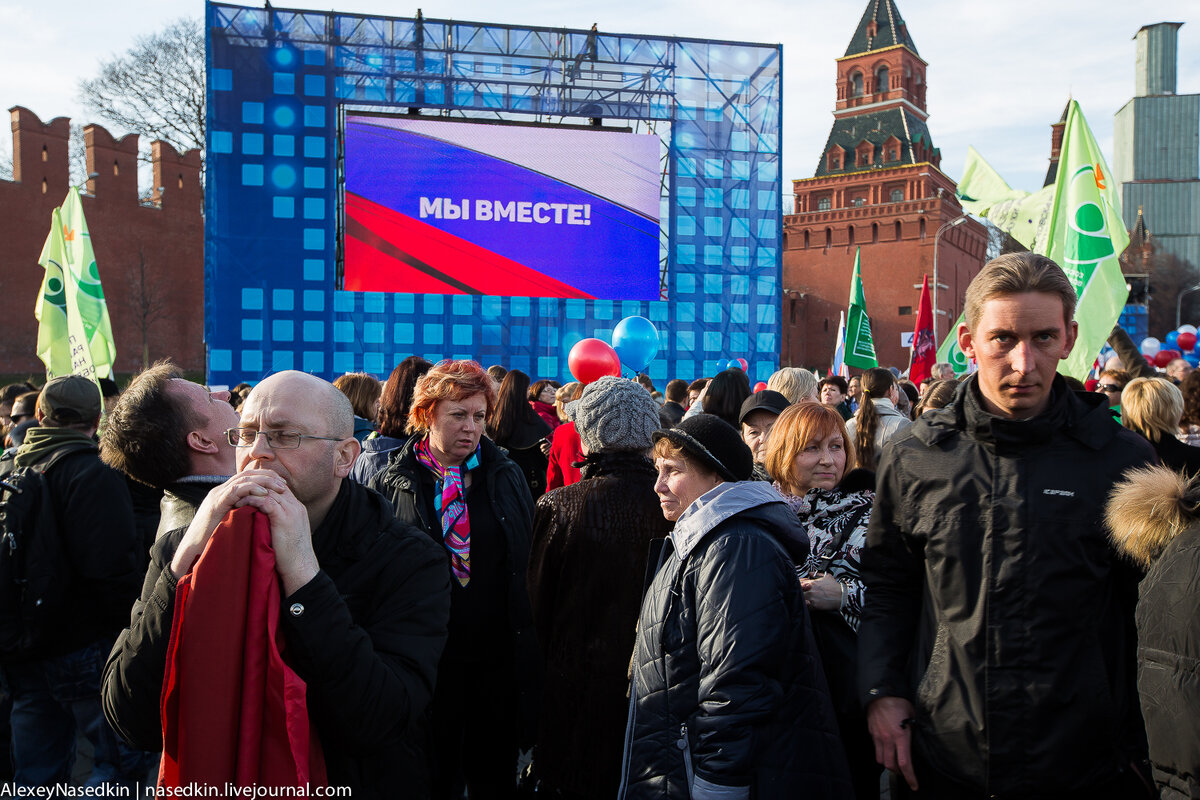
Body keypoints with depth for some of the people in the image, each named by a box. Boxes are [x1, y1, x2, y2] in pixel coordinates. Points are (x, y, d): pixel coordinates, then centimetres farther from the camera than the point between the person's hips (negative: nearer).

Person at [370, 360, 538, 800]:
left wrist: (526, 644, 2)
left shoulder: (508, 477, 4)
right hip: (428, 659, -2)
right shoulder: (391, 485, -3)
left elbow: (528, 562, 6)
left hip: (499, 654, 2)